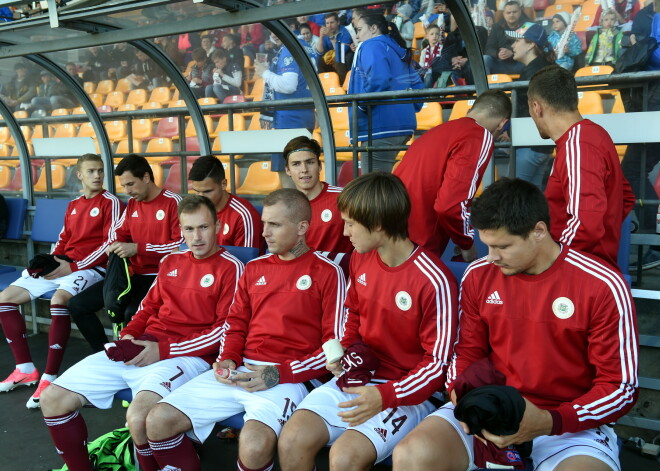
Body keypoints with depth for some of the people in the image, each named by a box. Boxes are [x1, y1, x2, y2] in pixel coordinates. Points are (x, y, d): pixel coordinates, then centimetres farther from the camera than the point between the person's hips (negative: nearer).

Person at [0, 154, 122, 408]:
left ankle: (50, 378, -31)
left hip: (91, 268, -8)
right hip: (62, 266, 8)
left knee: (58, 299, -38)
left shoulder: (110, 203, -4)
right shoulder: (73, 205, 19)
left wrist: (74, 267, -15)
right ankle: (25, 369, 3)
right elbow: (63, 240, 21)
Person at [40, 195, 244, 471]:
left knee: (138, 417, -36)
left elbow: (227, 329, -11)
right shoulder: (171, 262, 18)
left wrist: (164, 350, -13)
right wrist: (128, 335, 5)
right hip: (139, 349, 7)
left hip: (186, 356, -7)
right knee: (53, 399, 1)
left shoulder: (230, 267, -5)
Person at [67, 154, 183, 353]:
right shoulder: (132, 204, 14)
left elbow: (183, 244, -17)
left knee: (132, 313, -35)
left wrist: (138, 248, -18)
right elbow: (119, 231, 27)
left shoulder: (173, 202, -10)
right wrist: (114, 246, 1)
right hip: (134, 275, 8)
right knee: (77, 304, -1)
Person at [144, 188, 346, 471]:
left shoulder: (326, 272, -1)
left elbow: (334, 344, -4)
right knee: (159, 421, -10)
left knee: (254, 446, -34)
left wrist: (280, 373, -14)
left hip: (287, 378, -5)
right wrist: (227, 360, 0)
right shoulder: (254, 268, 18)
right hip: (238, 371, 6)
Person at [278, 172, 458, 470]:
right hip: (356, 378, 6)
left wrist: (385, 396, -25)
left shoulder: (433, 281, -20)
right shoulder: (360, 259, 2)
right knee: (292, 441, -16)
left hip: (406, 392, -6)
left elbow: (438, 362, -16)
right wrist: (343, 351, 2)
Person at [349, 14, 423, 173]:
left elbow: (378, 81, -22)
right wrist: (410, 109, 24)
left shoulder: (372, 47, -5)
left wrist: (361, 106, -11)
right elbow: (416, 85, 23)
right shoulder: (397, 50, 22)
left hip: (380, 127, -10)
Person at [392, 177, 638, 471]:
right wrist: (462, 395, -10)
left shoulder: (602, 287, -12)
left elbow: (621, 387, -8)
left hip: (571, 423, -2)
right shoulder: (479, 276, 1)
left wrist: (549, 422, -21)